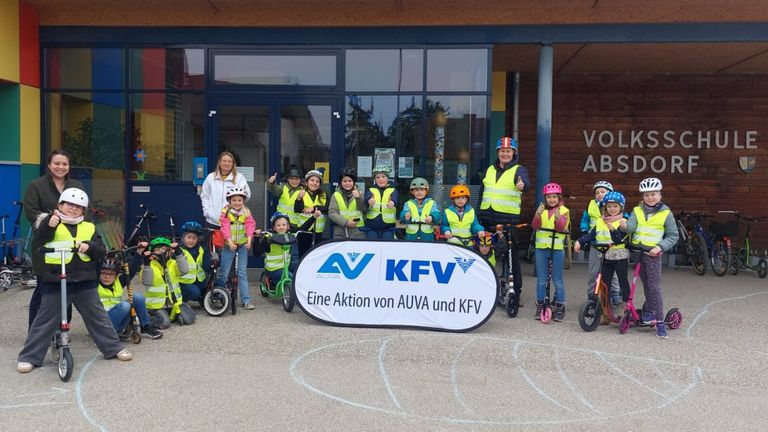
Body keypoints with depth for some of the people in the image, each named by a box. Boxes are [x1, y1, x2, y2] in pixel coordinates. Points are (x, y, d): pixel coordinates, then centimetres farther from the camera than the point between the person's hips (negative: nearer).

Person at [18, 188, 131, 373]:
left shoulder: (88, 228, 11)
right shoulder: (50, 223, 4)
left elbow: (101, 252, 5)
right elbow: (38, 243, -14)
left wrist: (89, 246, -15)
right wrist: (49, 224, -29)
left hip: (85, 281, 3)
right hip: (54, 282, -2)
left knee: (98, 317, 11)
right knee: (44, 320, 4)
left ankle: (114, 348, 20)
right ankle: (29, 357, 16)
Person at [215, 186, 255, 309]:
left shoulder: (246, 212, 3)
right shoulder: (225, 212, -4)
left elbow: (250, 225, -10)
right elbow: (225, 227, -14)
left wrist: (249, 239, -26)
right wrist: (229, 241, -28)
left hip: (243, 245, 2)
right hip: (229, 245, -2)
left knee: (242, 273, 2)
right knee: (223, 273, 1)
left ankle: (246, 300, 2)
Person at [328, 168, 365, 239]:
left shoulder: (359, 193, 7)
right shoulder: (336, 195, 7)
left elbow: (364, 209, -8)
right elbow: (331, 213, -2)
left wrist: (358, 197, -26)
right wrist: (346, 222, -14)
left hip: (358, 233, 0)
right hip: (340, 234, 0)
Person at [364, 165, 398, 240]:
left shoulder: (393, 190, 3)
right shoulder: (371, 190, 6)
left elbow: (395, 198, -20)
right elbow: (367, 197, -18)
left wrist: (392, 202, -46)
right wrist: (369, 200, -44)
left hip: (388, 228, -1)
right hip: (371, 228, 1)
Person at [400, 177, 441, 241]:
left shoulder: (431, 203, 7)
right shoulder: (408, 203, 8)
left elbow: (436, 214, -11)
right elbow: (403, 213, -12)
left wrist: (431, 218, -36)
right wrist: (406, 216, -37)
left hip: (427, 236, 0)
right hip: (411, 236, 0)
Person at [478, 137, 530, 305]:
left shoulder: (519, 170, 0)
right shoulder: (490, 170, 16)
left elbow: (525, 180, -23)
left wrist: (522, 185, -47)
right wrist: (478, 214, 17)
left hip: (508, 219, -5)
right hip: (487, 218, 5)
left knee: (512, 256, -1)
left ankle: (516, 292, 7)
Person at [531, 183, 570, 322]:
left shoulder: (563, 211, 2)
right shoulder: (542, 209, 9)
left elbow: (561, 228, -11)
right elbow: (535, 226, -3)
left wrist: (557, 218, -29)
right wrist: (537, 214, -21)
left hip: (557, 248, -2)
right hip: (541, 247, 2)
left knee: (557, 279, 2)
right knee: (541, 279, 7)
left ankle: (560, 307, 10)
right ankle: (540, 306, 15)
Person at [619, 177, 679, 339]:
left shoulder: (666, 213, -1)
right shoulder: (637, 210, 6)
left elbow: (673, 236, 0)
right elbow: (631, 227, -10)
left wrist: (660, 247, -14)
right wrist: (624, 225, -33)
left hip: (653, 253, -3)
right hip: (637, 251, 3)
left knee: (655, 287, -7)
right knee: (646, 285, 13)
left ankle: (659, 321, -3)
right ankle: (650, 310, 28)